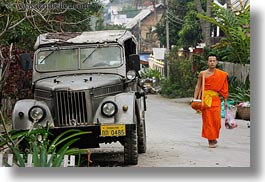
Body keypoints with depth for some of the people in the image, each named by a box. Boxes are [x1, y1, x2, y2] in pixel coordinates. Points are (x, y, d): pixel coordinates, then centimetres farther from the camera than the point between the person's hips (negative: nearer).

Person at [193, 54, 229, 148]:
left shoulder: (221, 75, 6)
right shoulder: (202, 74, 4)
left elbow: (223, 88, 10)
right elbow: (198, 86, 5)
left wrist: (225, 101, 8)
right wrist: (195, 98, -6)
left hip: (215, 99, 0)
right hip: (205, 99, 0)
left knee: (216, 119, -5)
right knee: (207, 119, -2)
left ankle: (214, 138, 16)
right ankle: (210, 140, 5)